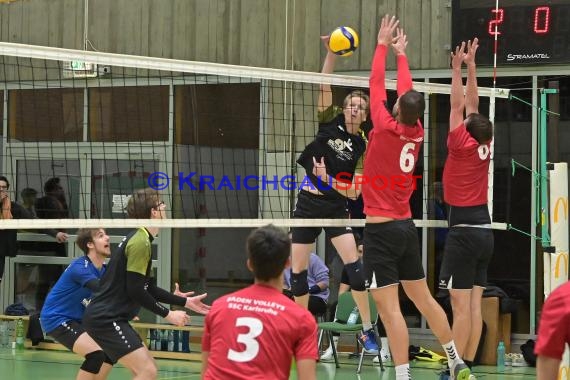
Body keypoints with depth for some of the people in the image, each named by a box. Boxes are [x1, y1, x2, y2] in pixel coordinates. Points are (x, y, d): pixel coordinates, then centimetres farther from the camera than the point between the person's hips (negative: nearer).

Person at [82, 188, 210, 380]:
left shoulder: (139, 239, 16)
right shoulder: (140, 243, -16)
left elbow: (147, 288, 20)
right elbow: (135, 291, -20)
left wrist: (185, 302, 20)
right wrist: (168, 314, -11)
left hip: (111, 318, 11)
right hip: (105, 319, -11)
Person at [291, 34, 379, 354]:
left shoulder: (363, 146, -4)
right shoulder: (331, 123, 0)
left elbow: (354, 192, -6)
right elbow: (324, 85, -12)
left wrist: (328, 180, -18)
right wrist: (331, 52, -23)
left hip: (336, 209, -2)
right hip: (308, 204, 2)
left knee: (353, 262, -18)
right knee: (298, 270, 4)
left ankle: (367, 329, -12)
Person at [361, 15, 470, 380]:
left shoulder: (387, 128, -13)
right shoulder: (417, 132, 3)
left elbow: (377, 85, -4)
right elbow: (407, 91, 18)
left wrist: (383, 46, 8)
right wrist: (401, 53, 28)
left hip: (382, 229, -7)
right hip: (407, 226, 7)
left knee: (389, 307, -10)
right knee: (423, 298, 17)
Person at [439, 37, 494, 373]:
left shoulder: (462, 146, -9)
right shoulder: (485, 148, 6)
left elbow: (459, 106, -7)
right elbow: (473, 104, 13)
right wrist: (470, 66, 16)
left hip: (464, 229, -7)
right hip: (484, 229, 7)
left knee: (461, 305, -8)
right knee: (475, 304, 7)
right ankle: (469, 364, 9)